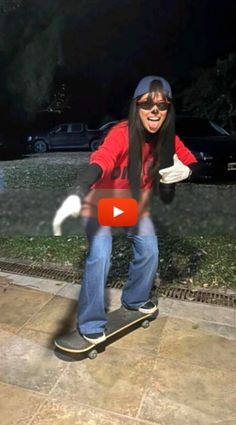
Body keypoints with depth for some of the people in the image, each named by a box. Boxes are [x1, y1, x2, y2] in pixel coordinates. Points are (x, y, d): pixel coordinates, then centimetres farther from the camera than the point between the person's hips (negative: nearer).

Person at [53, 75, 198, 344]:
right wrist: (77, 196, -67)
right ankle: (90, 322, 2)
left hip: (136, 202, 6)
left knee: (149, 250, 3)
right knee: (100, 257, -18)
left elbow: (193, 162, 0)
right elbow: (101, 160, -49)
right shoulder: (123, 133, -30)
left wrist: (185, 171, -25)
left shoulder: (166, 137, -10)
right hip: (102, 199, -6)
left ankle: (135, 299, 31)